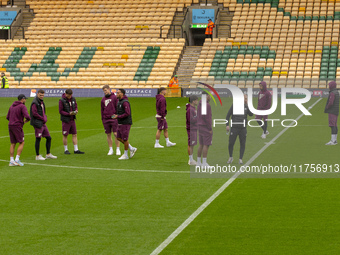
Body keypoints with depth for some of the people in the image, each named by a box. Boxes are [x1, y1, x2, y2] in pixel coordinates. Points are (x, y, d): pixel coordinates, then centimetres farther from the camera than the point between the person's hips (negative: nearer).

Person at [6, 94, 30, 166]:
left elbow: (7, 117, 19)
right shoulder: (23, 106, -9)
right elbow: (27, 117, -20)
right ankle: (17, 160, -8)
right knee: (21, 143, 1)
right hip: (17, 127, -7)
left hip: (10, 126, 7)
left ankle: (11, 161, 5)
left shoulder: (12, 106, 15)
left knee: (13, 144, 10)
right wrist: (26, 121, 4)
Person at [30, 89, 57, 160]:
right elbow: (34, 113, -19)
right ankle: (37, 156, 1)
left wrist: (45, 118, 6)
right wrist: (43, 118, -12)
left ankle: (48, 154, 18)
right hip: (37, 123, -9)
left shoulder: (41, 102, 16)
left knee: (49, 138, 10)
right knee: (38, 139, -5)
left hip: (43, 123, 9)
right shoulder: (35, 103, -12)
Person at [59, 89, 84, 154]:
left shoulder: (73, 99, 6)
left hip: (72, 120, 5)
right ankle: (65, 150, 13)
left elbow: (76, 107, 17)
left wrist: (76, 111, -7)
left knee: (74, 135, 4)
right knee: (65, 135, 3)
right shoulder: (62, 101, -10)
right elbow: (60, 111, -10)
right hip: (65, 120, -5)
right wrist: (69, 114, -21)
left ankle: (76, 150, 8)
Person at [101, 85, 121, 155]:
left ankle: (117, 149, 1)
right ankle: (110, 150, 12)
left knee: (116, 134, -6)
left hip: (114, 118, -4)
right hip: (106, 120, 4)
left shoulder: (114, 97, -1)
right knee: (108, 134, 6)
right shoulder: (103, 99, 12)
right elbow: (102, 110, 16)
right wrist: (102, 119, 12)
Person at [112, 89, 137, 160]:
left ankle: (125, 155, 11)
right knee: (119, 138, 10)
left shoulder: (125, 102, -18)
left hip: (125, 124, -10)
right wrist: (116, 115, 4)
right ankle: (132, 149, 18)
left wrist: (118, 116, -19)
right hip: (120, 123, 10)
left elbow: (127, 113, -23)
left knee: (125, 139, -1)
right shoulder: (119, 101, 13)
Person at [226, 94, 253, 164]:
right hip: (234, 127, -3)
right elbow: (228, 115, 2)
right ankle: (230, 157, 19)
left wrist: (248, 105, -12)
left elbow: (251, 114, -7)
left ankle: (240, 159, 12)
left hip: (243, 128, 3)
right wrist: (227, 125, -4)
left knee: (242, 144, 3)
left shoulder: (246, 106, 7)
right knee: (231, 143, -1)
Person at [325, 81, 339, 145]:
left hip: (332, 111, -10)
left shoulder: (332, 93, -16)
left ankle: (332, 141, -18)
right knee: (335, 125, 12)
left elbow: (330, 103, -23)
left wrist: (326, 108, -6)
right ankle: (335, 140, 16)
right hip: (336, 111, 10)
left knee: (332, 125, -13)